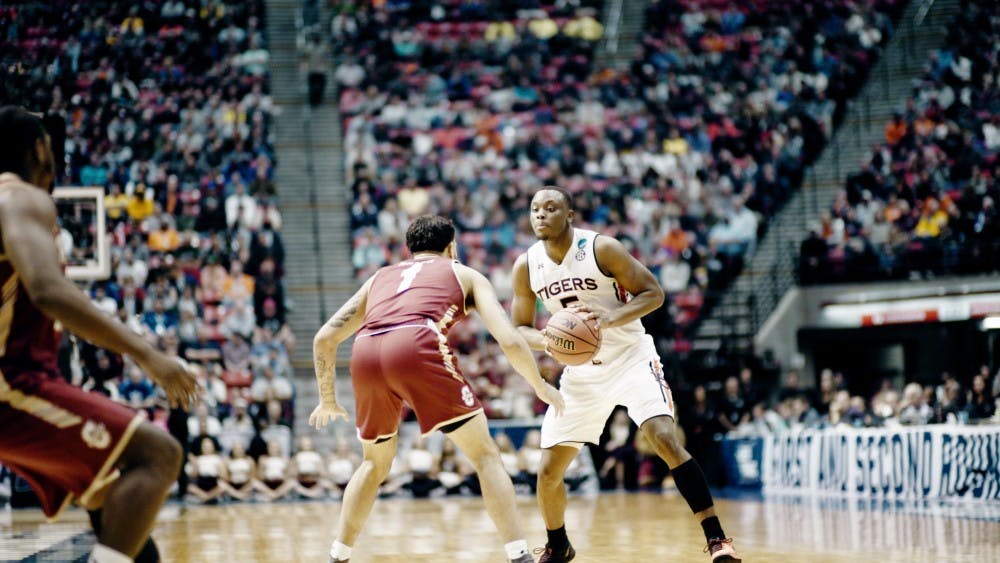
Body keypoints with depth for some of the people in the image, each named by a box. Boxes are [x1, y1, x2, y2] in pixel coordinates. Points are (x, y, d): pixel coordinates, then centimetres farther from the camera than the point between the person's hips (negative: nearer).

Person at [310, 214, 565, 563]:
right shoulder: (465, 274, 27)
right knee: (485, 456, 8)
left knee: (376, 463, 28)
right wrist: (541, 387, 30)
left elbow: (324, 339, 31)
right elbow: (510, 341, 14)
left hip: (365, 355, 4)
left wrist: (327, 399, 43)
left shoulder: (381, 276, 37)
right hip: (418, 347, -4)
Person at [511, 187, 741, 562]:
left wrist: (611, 317, -31)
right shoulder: (526, 267, -7)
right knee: (549, 471, 3)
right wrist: (548, 340, -21)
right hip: (581, 372, 4)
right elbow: (521, 328, 2)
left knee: (666, 440, -24)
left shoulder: (602, 248, -18)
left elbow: (653, 293, -14)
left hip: (631, 359, -4)